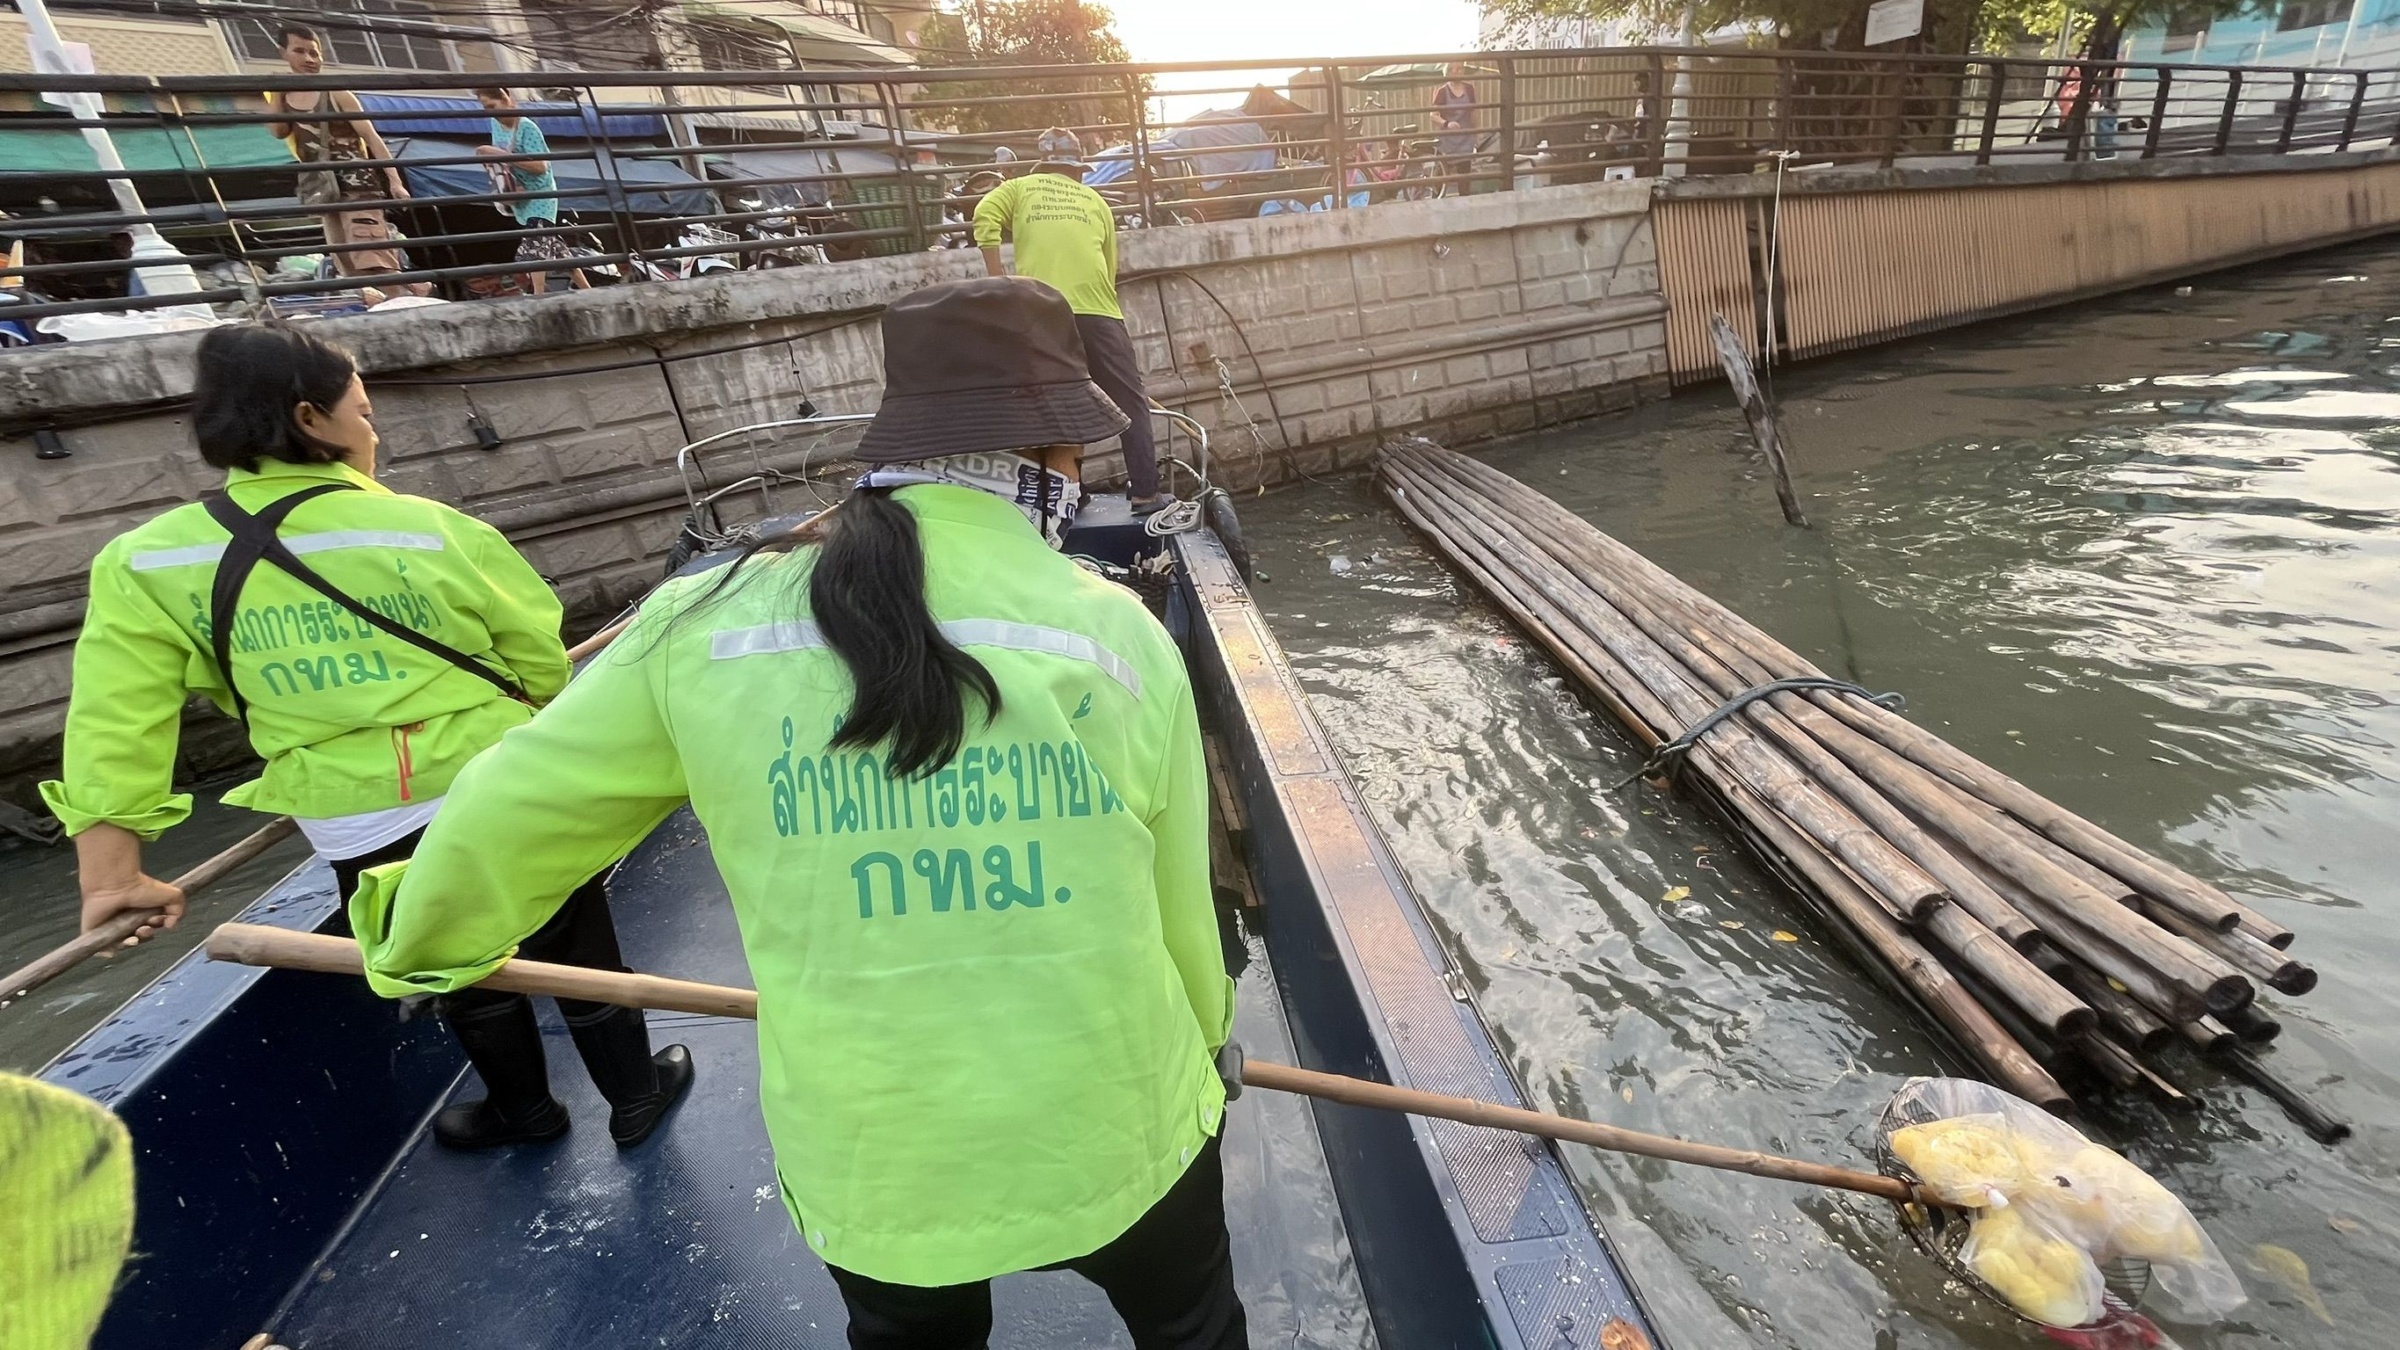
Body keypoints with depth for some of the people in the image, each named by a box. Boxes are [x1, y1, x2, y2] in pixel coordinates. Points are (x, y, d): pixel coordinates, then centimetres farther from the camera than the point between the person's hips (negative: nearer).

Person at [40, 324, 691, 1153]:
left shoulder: (146, 565, -3)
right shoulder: (432, 529, -10)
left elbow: (115, 722, -4)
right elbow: (541, 659, -1)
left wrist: (112, 875, 1)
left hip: (365, 838, 2)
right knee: (577, 952, 17)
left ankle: (523, 1110, 45)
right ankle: (635, 1096, 35)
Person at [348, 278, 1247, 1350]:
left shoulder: (712, 624, -13)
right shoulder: (1121, 633, -16)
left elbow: (516, 807, 1)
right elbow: (1177, 906, -7)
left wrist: (422, 943, 24)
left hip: (866, 1163, 2)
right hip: (1115, 1132, -1)